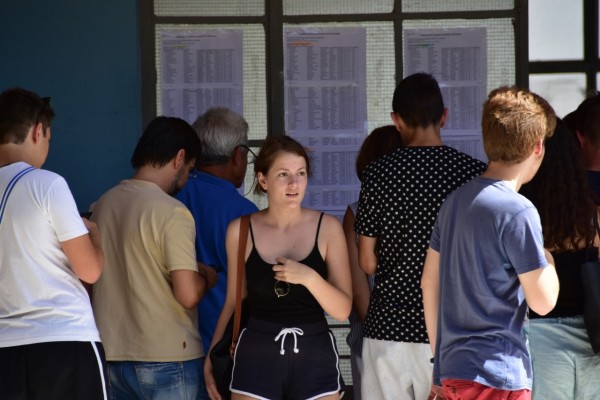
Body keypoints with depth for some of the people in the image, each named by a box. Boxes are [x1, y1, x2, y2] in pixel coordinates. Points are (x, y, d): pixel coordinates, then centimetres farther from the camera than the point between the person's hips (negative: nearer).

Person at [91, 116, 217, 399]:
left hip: (112, 355, 6)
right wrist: (207, 277, 2)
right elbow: (188, 295, -20)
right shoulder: (171, 212, -15)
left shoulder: (102, 205, 6)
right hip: (165, 359, -6)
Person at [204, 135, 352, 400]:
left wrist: (309, 277, -20)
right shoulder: (241, 230, 0)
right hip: (257, 357, 0)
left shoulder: (327, 227, -2)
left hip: (314, 357, 0)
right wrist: (211, 359, 6)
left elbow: (343, 309, -3)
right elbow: (234, 301, 10)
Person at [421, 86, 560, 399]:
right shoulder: (517, 211, -14)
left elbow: (429, 283, 14)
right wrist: (548, 260, 6)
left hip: (451, 370, 8)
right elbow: (542, 301, -14)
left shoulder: (455, 200, 10)